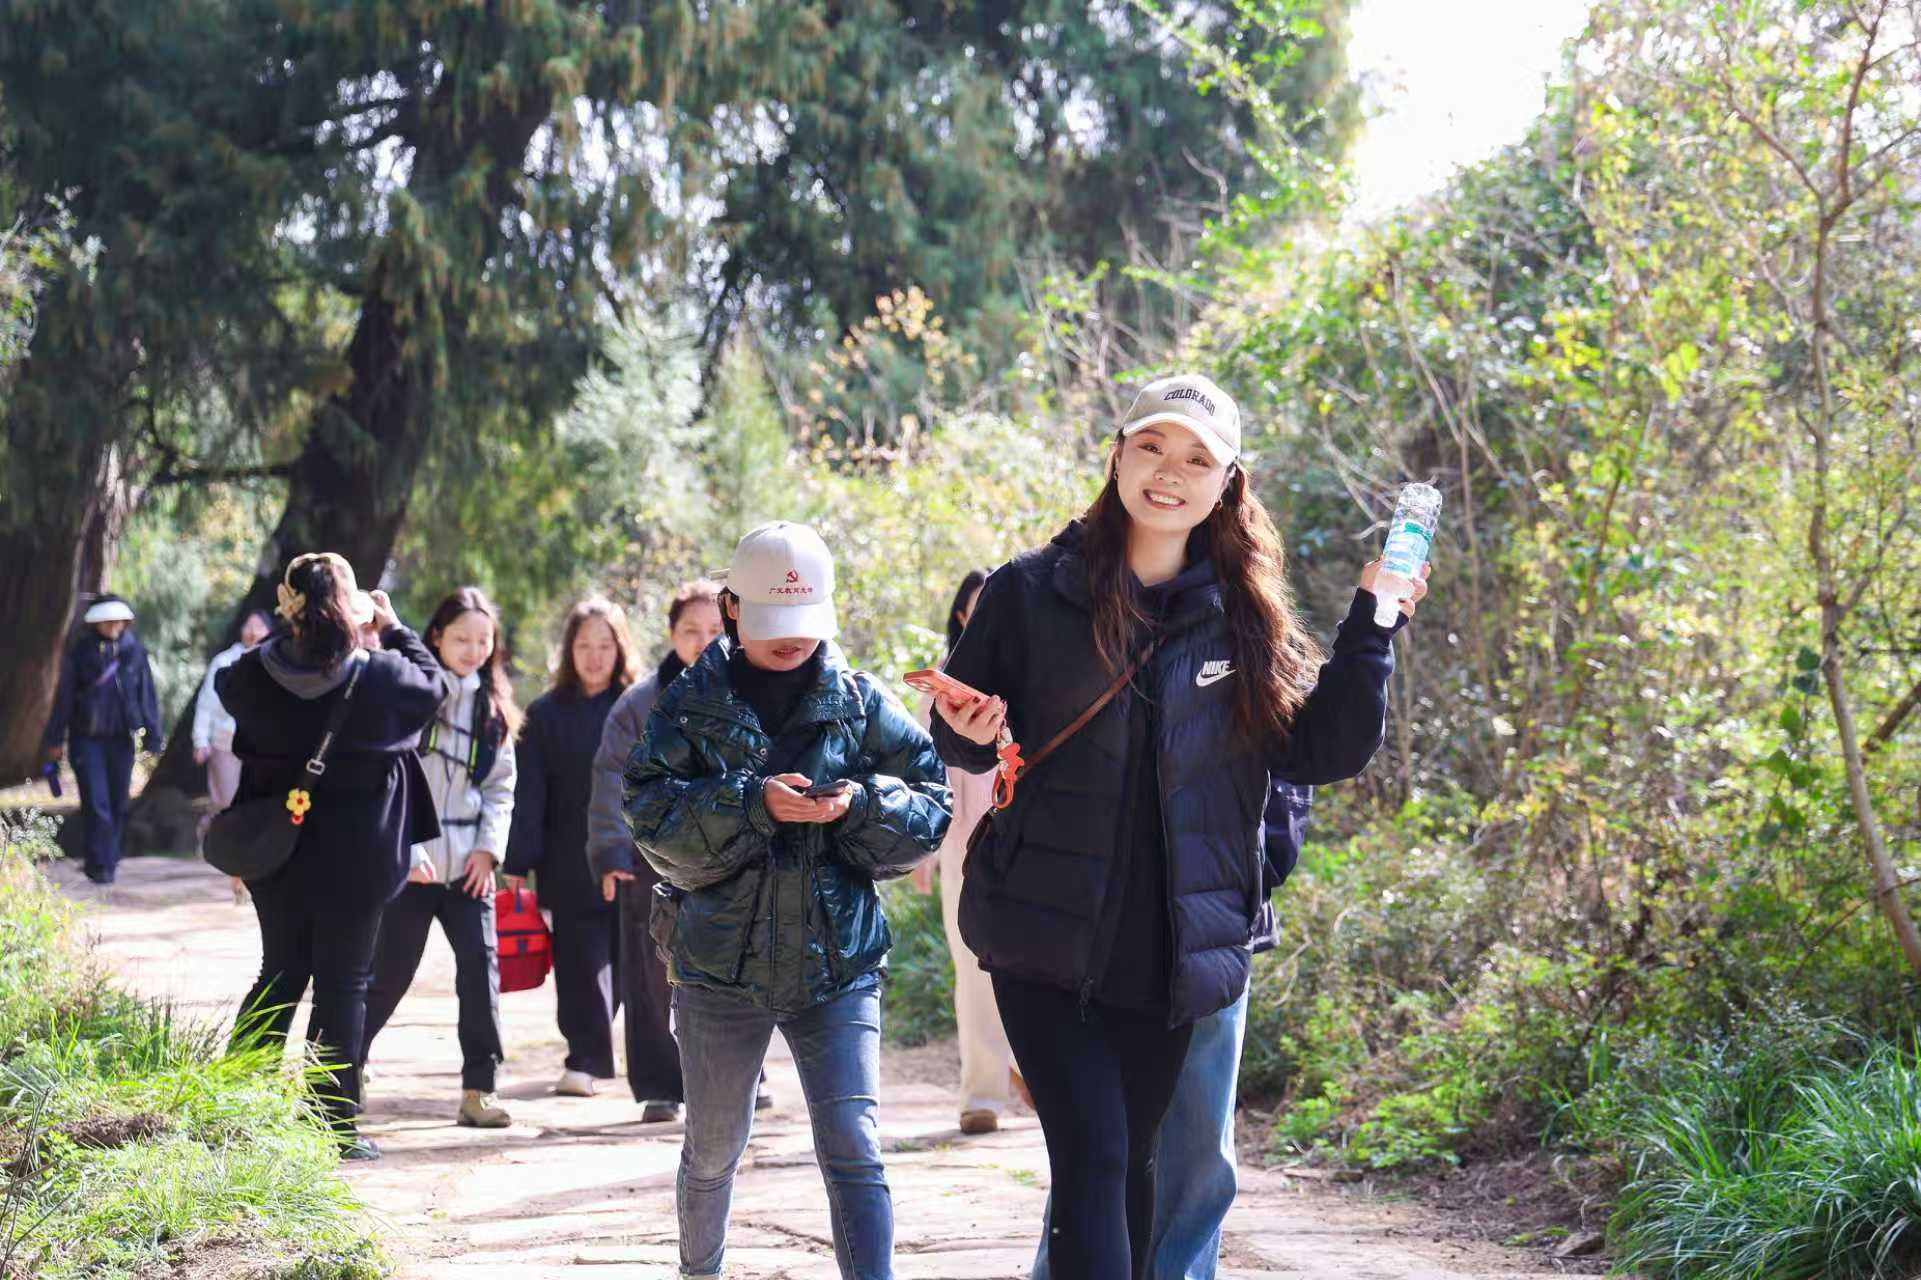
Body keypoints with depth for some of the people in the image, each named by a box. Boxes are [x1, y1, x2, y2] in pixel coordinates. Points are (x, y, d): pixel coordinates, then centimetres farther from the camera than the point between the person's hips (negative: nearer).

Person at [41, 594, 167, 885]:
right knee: (95, 802, -9)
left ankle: (110, 858, 24)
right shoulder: (80, 653, -3)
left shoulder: (135, 651, 1)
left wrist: (153, 737, 3)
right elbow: (64, 696, 2)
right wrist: (55, 739, 3)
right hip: (86, 738, -2)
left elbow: (147, 695, 5)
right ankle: (100, 864, -5)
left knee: (118, 803, 8)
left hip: (121, 739, 2)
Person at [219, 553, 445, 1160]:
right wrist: (393, 627, 16)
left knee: (279, 977, 17)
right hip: (357, 861, -3)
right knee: (343, 985, 5)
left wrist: (288, 626, 13)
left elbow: (227, 684, 15)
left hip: (278, 857, 3)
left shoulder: (256, 675, -9)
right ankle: (335, 1126, 5)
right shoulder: (381, 676, -15)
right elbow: (432, 682, 5)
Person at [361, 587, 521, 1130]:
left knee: (482, 967, -6)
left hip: (468, 865, 4)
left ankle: (478, 1090, 0)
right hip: (408, 862, -4)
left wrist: (489, 846, 0)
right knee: (388, 973, -1)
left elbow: (501, 786, 14)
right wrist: (407, 850, -13)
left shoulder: (493, 707, 12)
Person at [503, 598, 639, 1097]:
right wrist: (517, 864, -3)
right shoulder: (546, 713, 5)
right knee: (581, 967, 0)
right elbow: (528, 796, 3)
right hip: (572, 870, 0)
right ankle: (586, 1060, 5)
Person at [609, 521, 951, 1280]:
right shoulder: (692, 703, -1)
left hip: (837, 963, -1)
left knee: (854, 1150, -12)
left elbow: (932, 808, -1)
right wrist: (754, 803, -24)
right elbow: (653, 815, -12)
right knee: (712, 1151, 16)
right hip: (720, 962, 1)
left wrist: (860, 806, -20)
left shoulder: (860, 702, 2)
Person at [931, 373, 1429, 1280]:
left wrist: (1372, 624, -4)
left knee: (1128, 1163, 13)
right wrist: (970, 732, -17)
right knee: (1092, 1159, -14)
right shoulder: (1032, 592, -1)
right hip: (1048, 941, -3)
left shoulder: (1245, 616, 6)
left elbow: (1325, 751, 3)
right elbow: (959, 736, 6)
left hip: (1171, 953, 3)